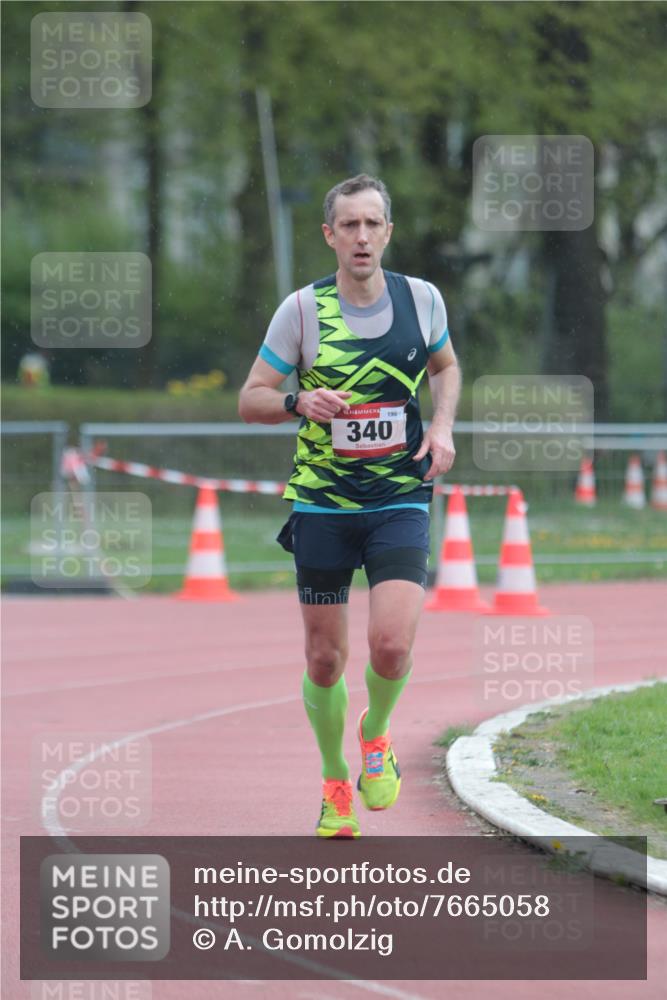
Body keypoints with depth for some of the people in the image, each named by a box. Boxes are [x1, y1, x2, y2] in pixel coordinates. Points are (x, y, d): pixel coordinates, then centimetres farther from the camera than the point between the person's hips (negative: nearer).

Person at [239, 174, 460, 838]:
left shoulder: (421, 298, 0)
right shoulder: (302, 309, -6)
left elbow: (445, 366, 21)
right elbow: (250, 400, 0)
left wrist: (442, 426, 2)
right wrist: (299, 402, -21)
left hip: (401, 502, 0)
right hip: (322, 505, 0)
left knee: (391, 645, -18)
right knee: (324, 659, 4)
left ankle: (375, 733, 14)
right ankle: (335, 782, 28)